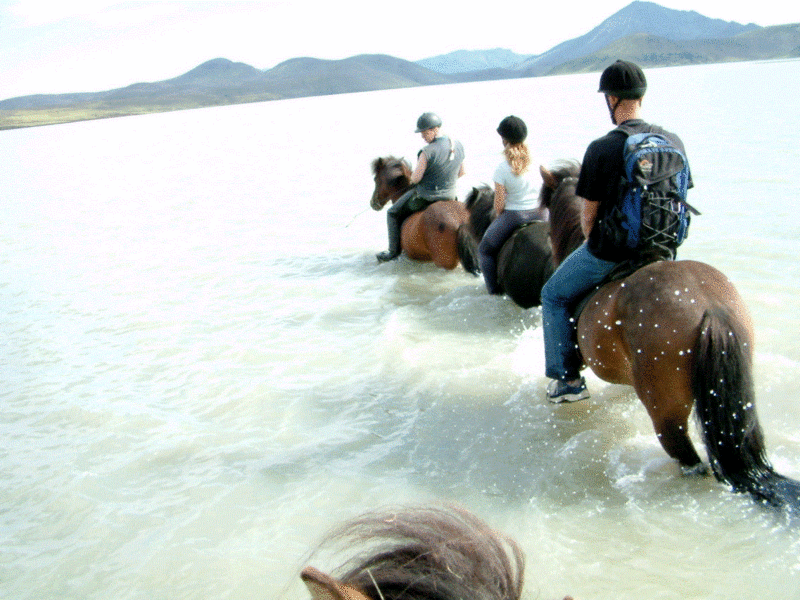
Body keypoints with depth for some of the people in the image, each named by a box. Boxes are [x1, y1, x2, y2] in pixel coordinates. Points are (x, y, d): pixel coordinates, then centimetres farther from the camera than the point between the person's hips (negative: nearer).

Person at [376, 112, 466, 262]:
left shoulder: (427, 152, -26)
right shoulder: (458, 146, -4)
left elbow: (416, 178, -21)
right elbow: (461, 172, 6)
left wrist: (412, 179, 3)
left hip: (425, 197, -6)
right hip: (450, 196, 6)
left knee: (393, 213, 16)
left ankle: (394, 251, 22)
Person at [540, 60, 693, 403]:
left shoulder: (602, 149, -18)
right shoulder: (673, 142, -2)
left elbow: (589, 214, -12)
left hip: (609, 252, -6)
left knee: (554, 297, 17)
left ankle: (569, 380, 17)